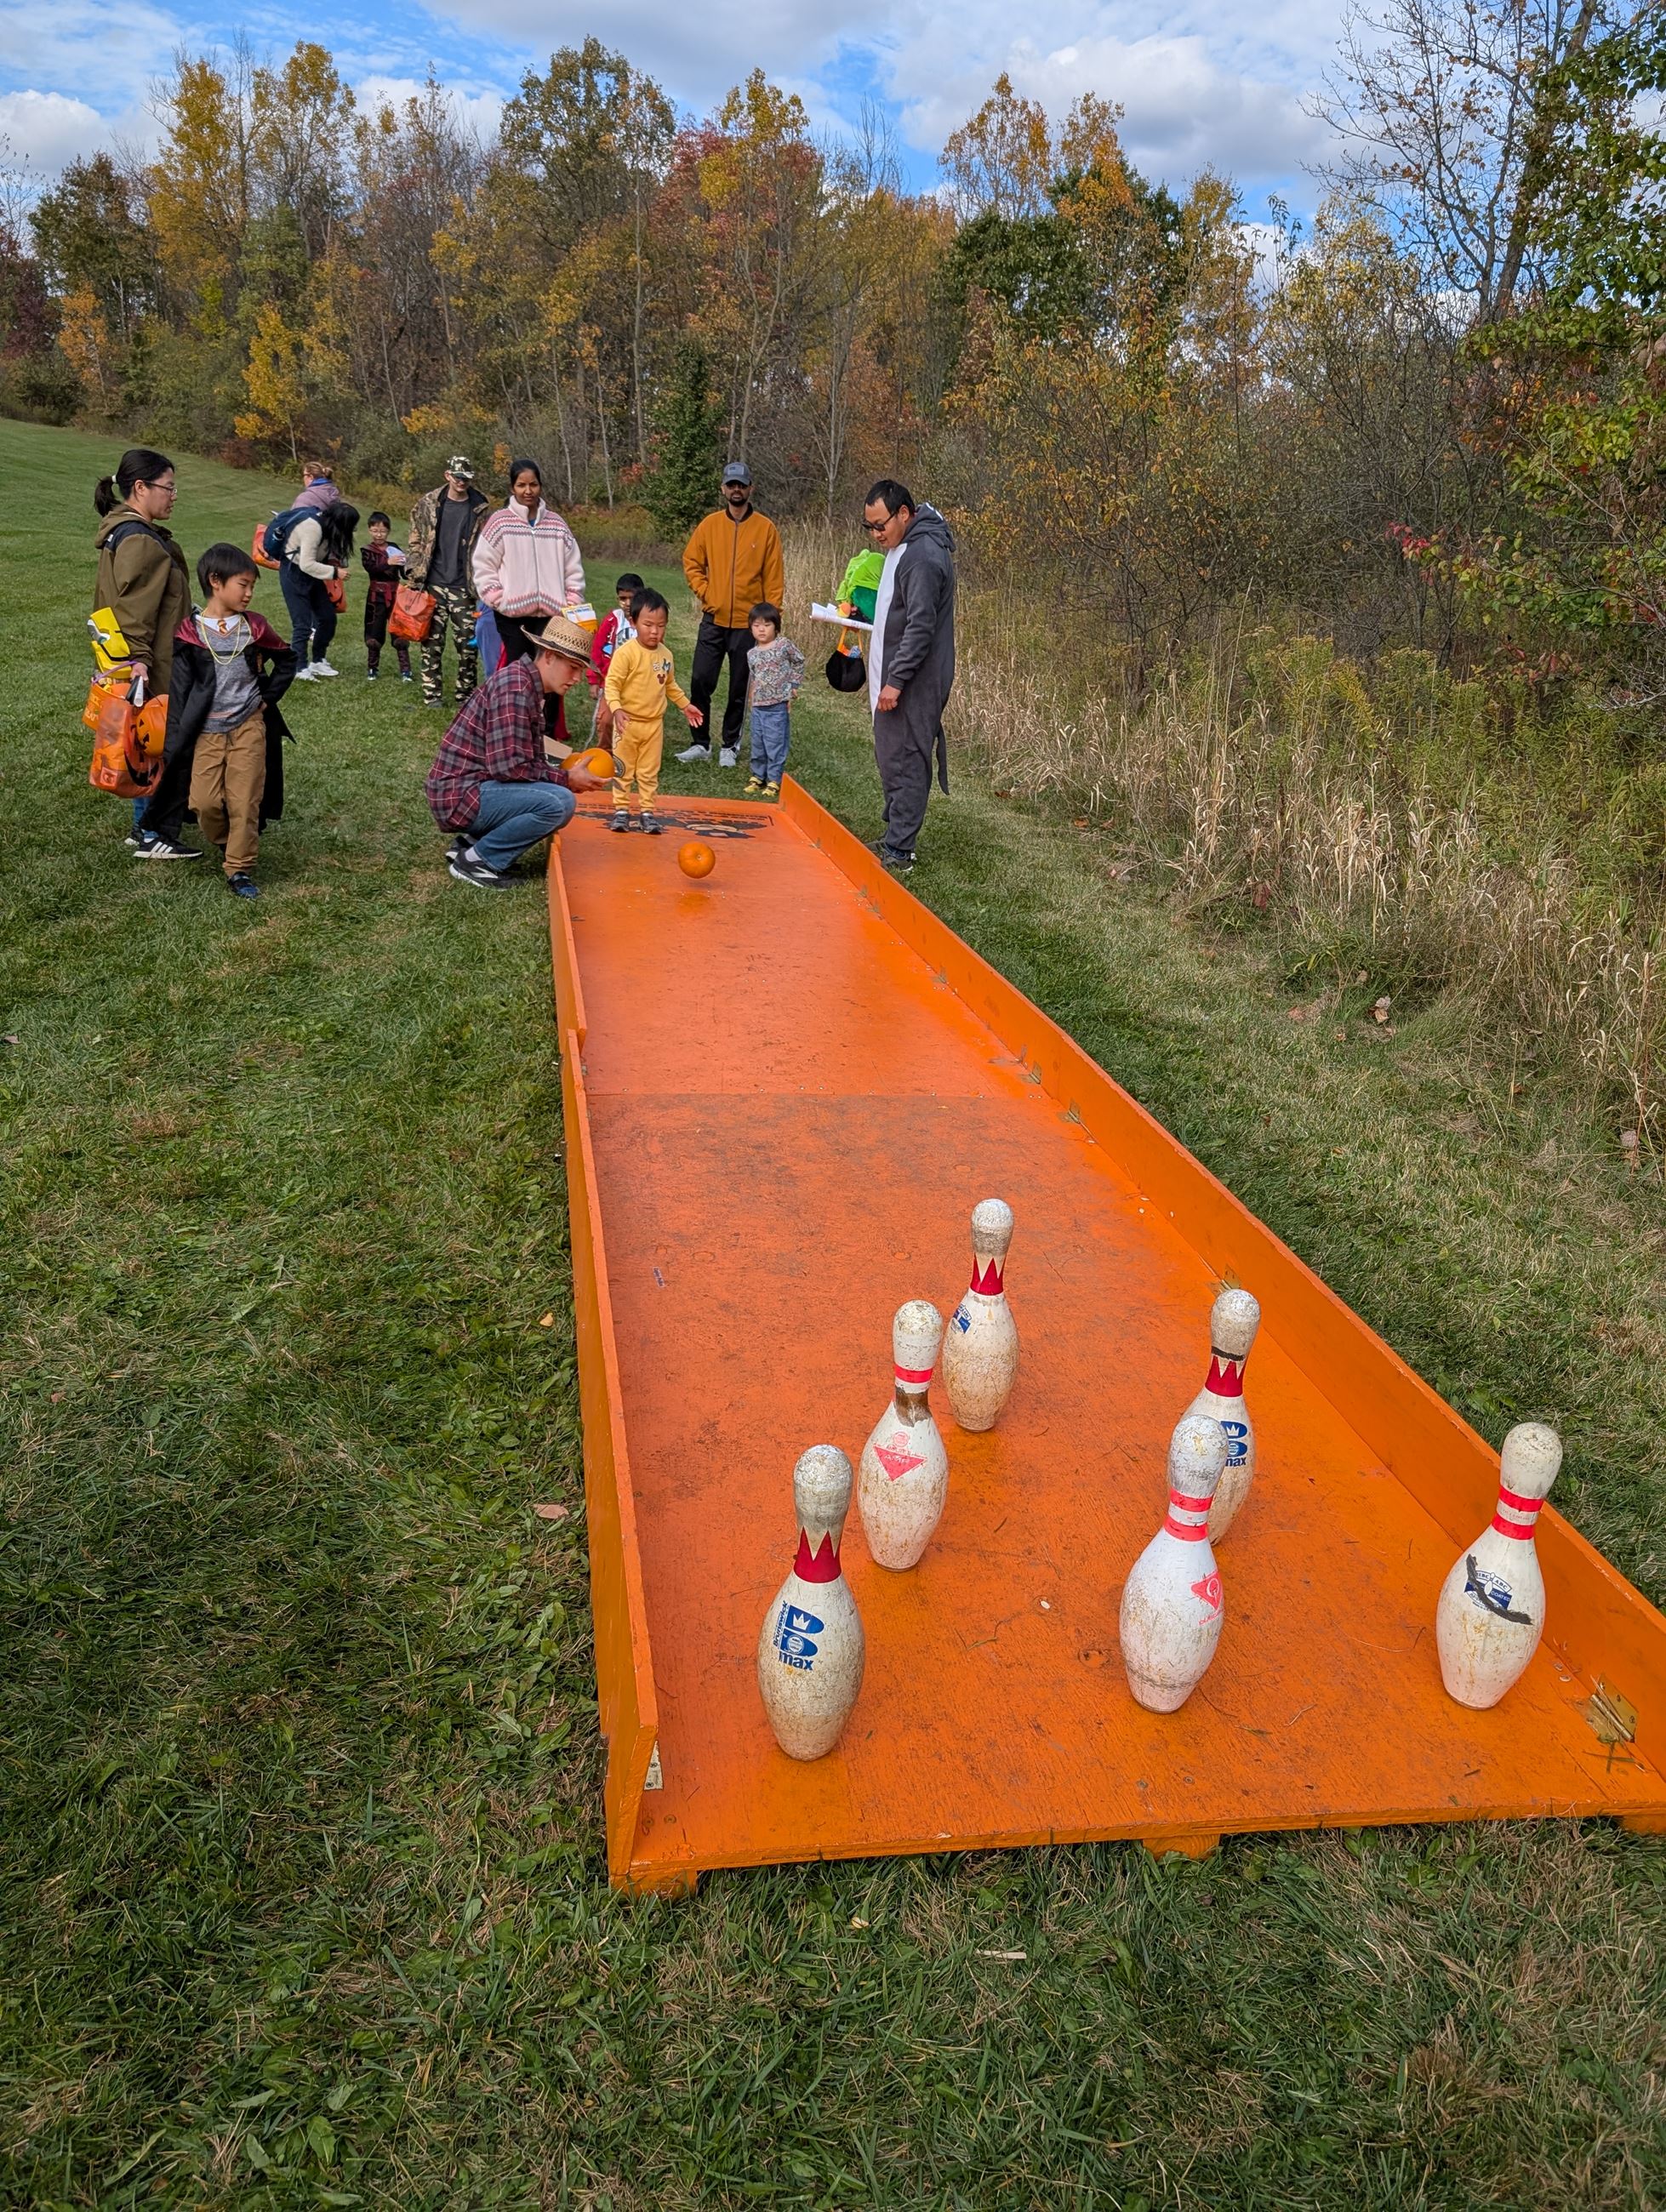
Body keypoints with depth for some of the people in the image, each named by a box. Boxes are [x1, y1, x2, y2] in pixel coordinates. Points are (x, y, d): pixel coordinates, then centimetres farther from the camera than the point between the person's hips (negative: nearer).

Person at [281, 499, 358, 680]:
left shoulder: (328, 524, -6)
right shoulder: (313, 528, -30)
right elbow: (307, 565, -31)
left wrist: (333, 561, -8)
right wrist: (334, 572, -27)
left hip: (310, 573, 8)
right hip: (294, 572, -8)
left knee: (328, 617, 9)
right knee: (303, 623, -9)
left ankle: (318, 662, 21)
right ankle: (300, 669, 0)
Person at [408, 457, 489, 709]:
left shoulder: (481, 508, 4)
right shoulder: (429, 503, 5)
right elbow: (416, 541, 8)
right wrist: (413, 574, -1)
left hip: (463, 587, -1)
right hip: (433, 585, 1)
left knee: (468, 645, -1)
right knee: (432, 644, 3)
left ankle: (466, 697, 10)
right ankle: (433, 696, 10)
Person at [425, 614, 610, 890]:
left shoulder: (528, 684, 13)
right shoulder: (515, 688, -18)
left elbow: (530, 760, 16)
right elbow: (508, 766, -24)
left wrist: (567, 770, 1)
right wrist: (566, 778, -15)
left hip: (472, 786, 10)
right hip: (459, 794, -10)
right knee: (559, 802, -24)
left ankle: (469, 843, 10)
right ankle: (475, 860, -9)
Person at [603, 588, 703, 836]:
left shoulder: (665, 654, 5)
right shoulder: (625, 653, -15)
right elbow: (612, 684, -18)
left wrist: (685, 704, 24)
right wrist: (617, 709, -31)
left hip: (654, 724, 5)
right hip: (628, 723, -4)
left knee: (649, 772, 10)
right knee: (623, 769, 6)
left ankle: (647, 811, 16)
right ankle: (621, 810, 15)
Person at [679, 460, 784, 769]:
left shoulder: (766, 529, -1)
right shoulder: (710, 524, 5)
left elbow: (774, 578, -1)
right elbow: (691, 561, 13)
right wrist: (703, 592, -1)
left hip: (748, 624, -2)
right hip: (713, 620, 2)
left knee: (739, 689, 6)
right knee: (700, 681, -1)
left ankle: (729, 746, 17)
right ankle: (701, 744, 10)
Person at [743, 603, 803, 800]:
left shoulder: (784, 645, -5)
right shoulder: (752, 654, 6)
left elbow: (799, 661, 8)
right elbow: (754, 678, 15)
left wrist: (793, 685, 4)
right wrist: (753, 700, 7)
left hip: (778, 706, -4)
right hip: (758, 706, 4)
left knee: (776, 744, -3)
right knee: (758, 744, 12)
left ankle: (774, 780, 5)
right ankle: (758, 776, 25)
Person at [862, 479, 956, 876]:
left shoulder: (923, 556, -19)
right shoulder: (902, 547, 14)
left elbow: (921, 626, -23)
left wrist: (896, 680, -23)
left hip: (913, 683, -11)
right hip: (894, 677, 11)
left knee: (904, 764, -6)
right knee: (891, 759, 16)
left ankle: (898, 854, -2)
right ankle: (894, 839, 27)